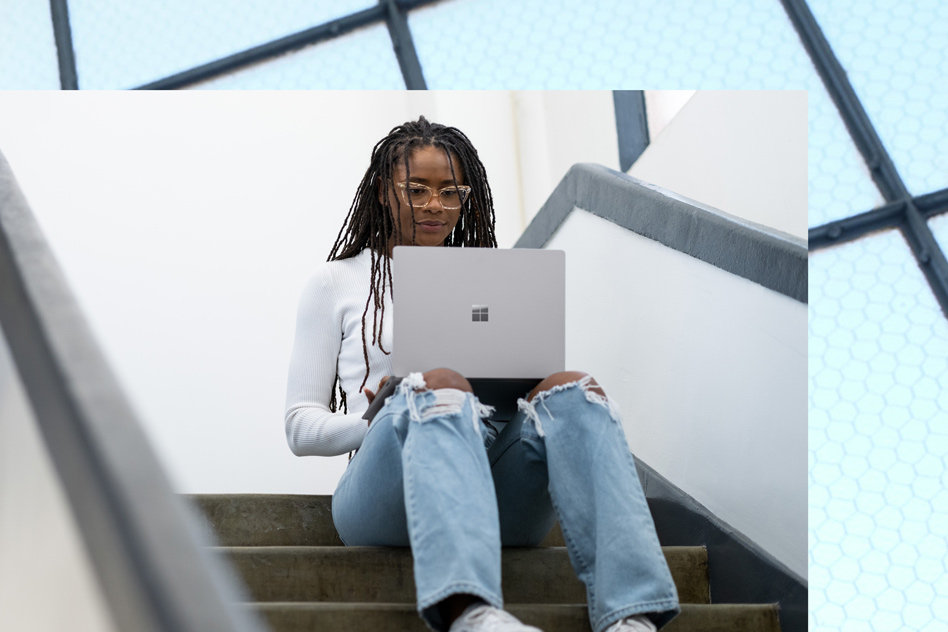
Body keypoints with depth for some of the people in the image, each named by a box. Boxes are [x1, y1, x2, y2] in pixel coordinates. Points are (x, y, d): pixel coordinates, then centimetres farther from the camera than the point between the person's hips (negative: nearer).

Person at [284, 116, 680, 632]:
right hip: (384, 490, -3)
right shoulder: (337, 282, 20)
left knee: (573, 388, -27)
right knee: (439, 386, -36)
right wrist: (381, 420, -8)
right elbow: (301, 427, 13)